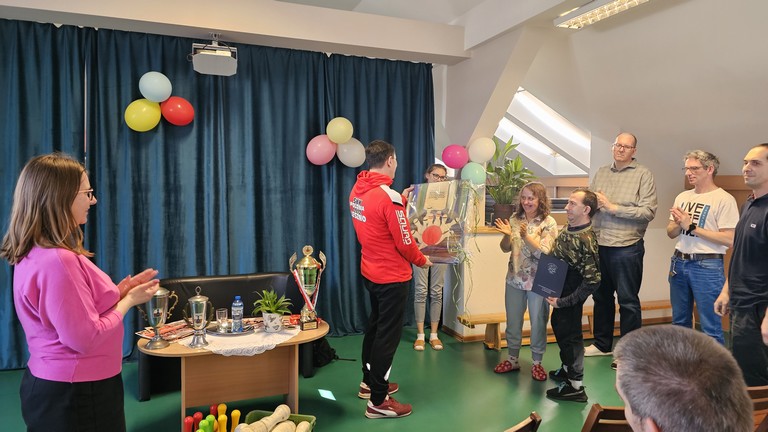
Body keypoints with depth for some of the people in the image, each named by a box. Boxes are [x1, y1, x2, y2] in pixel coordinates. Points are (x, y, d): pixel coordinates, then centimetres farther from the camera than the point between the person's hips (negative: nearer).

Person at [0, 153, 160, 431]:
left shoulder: (35, 254, 6)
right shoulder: (58, 261, -26)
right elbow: (86, 339, -25)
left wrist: (119, 291, 5)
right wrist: (128, 301, -12)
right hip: (77, 396, -10)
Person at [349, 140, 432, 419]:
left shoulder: (357, 191, 1)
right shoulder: (388, 196, -24)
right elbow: (404, 242, -19)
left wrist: (401, 202, 15)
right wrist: (422, 261, -1)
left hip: (370, 272, 9)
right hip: (392, 277, -8)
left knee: (375, 326, 22)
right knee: (388, 335, 1)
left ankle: (369, 383, 36)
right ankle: (378, 402, 11)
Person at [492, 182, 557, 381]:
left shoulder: (549, 223, -10)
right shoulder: (515, 219, 1)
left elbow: (544, 252, -18)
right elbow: (505, 248, 3)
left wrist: (526, 236, -30)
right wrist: (507, 235, -18)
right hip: (514, 279, 4)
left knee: (538, 323, 9)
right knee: (512, 321, 15)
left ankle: (537, 362, 26)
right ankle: (513, 359, 31)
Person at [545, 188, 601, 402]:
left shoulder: (586, 240, -27)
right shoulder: (568, 227, -1)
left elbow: (592, 280, -28)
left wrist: (563, 302, -22)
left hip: (570, 292, -9)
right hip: (558, 287, 9)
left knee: (569, 333, 3)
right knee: (559, 325, 22)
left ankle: (576, 386, 19)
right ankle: (567, 368, 44)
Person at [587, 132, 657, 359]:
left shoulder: (643, 175, -4)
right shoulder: (601, 173, 13)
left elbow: (648, 211, -13)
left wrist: (614, 207, -16)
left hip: (626, 247, -5)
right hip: (599, 245, 5)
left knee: (628, 301, 4)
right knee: (601, 296, 16)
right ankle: (602, 344, 31)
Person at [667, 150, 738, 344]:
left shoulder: (724, 199, -9)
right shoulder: (682, 197, 11)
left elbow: (729, 240, -17)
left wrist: (692, 226, -15)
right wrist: (679, 224, -7)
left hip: (707, 266, -7)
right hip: (679, 263, 7)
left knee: (710, 328, -1)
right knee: (679, 322, 16)